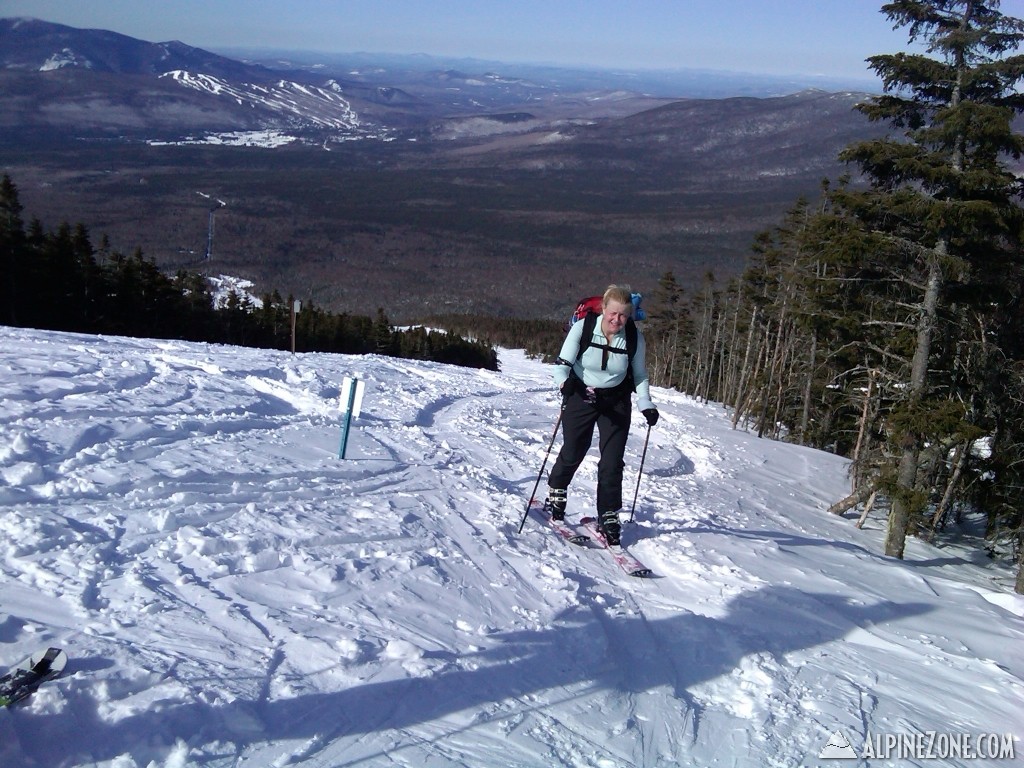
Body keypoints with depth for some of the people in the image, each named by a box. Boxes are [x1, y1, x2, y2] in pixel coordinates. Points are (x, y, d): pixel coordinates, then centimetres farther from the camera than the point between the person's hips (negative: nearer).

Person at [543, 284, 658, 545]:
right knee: (572, 453, 7)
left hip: (616, 401, 1)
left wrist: (646, 406, -8)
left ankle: (608, 517, 12)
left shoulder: (635, 338, -12)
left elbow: (639, 376, 3)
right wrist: (565, 382, -36)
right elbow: (562, 364, -15)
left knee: (612, 462, -3)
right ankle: (555, 493, 37)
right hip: (580, 397, -1)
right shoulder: (582, 329, -19)